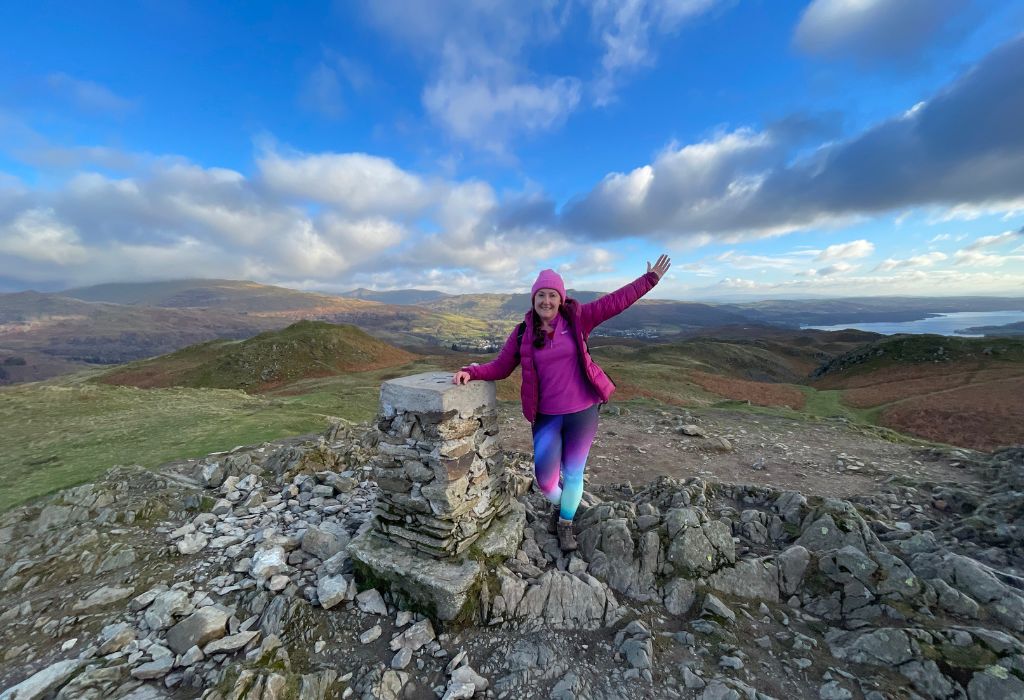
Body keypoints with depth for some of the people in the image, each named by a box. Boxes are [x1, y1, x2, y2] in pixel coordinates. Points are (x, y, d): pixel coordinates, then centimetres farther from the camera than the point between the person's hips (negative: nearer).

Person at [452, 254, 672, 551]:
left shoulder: (576, 319, -5)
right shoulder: (522, 332, -3)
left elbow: (615, 301, -2)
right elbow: (500, 366, -1)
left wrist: (651, 278, 0)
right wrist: (471, 371, -15)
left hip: (582, 412, 0)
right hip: (546, 416, 1)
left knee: (573, 473, 15)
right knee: (545, 478, 2)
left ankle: (565, 523, 43)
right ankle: (560, 503, 41)